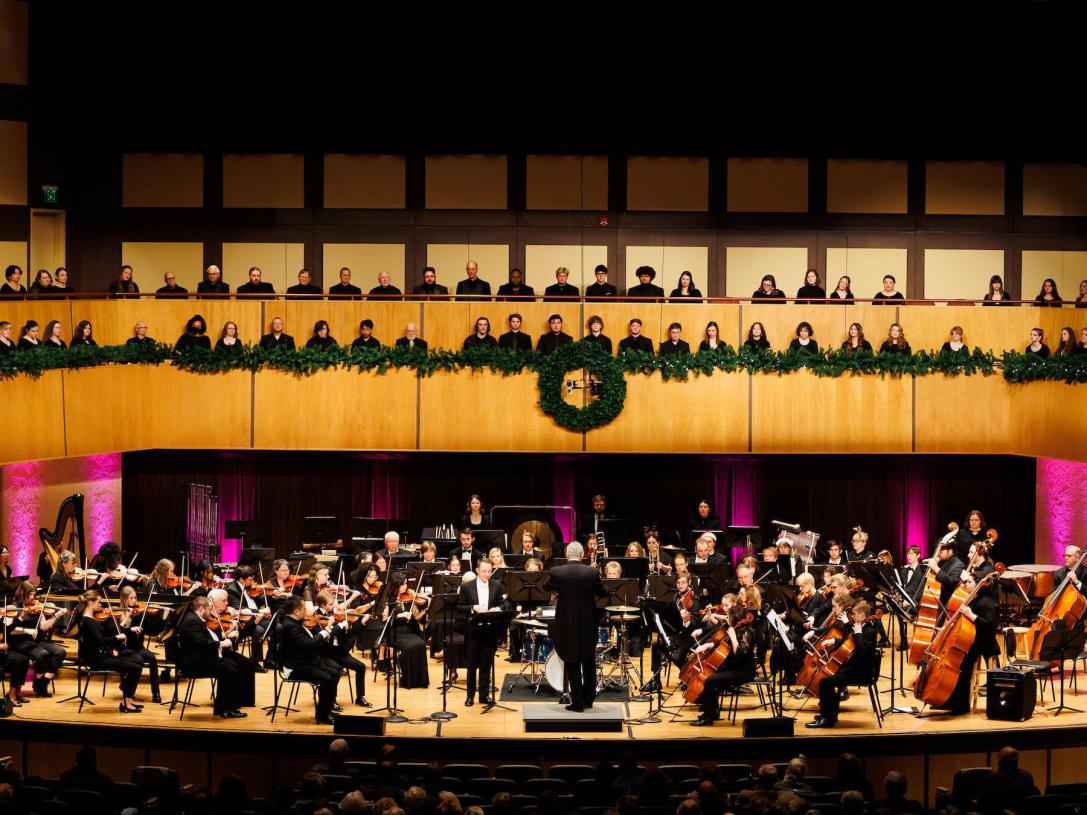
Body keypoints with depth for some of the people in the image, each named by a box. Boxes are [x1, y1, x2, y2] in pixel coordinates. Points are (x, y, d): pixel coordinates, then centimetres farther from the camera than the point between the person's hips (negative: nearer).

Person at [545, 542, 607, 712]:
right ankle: (588, 699, 21)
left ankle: (577, 702, 6)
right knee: (589, 662, 17)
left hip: (566, 624, -1)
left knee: (572, 663, 6)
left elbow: (547, 587, 10)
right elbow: (603, 593, 1)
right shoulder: (592, 572, -10)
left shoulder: (556, 572, -10)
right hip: (588, 624, 1)